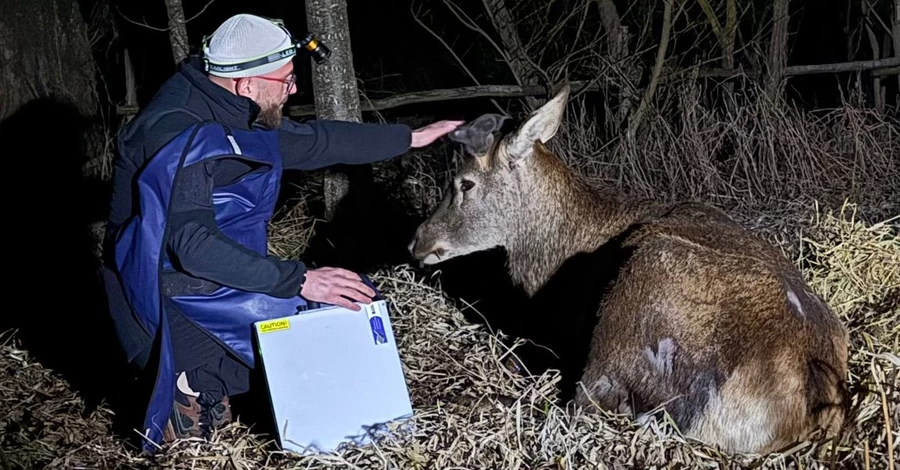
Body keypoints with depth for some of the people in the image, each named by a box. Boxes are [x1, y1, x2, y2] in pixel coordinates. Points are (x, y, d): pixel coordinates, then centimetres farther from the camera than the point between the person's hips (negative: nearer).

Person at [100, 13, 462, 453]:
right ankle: (194, 388, -4)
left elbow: (314, 141, 14)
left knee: (348, 296, 9)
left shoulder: (230, 112, 2)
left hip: (212, 274, 10)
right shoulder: (177, 133, -26)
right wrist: (297, 280, -35)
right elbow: (193, 244, -34)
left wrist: (412, 137, 14)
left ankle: (202, 380, 8)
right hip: (171, 297, -10)